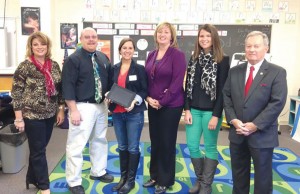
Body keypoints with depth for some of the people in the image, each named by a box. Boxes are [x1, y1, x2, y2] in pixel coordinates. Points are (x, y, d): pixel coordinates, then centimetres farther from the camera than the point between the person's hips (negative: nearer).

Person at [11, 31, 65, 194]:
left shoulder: (54, 65, 4)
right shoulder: (25, 66, -10)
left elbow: (59, 89, 11)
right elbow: (16, 93, -10)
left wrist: (61, 110, 9)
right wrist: (19, 118, -12)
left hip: (50, 114, 5)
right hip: (32, 115, -5)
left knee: (39, 148, 17)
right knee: (38, 151, 5)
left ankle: (32, 177, 38)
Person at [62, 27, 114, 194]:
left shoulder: (104, 58, 10)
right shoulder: (73, 59, -10)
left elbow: (110, 80, 18)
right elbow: (68, 86, -15)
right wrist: (74, 110, -19)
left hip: (101, 105, 7)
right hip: (83, 106, -7)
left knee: (100, 140, 19)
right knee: (76, 145, -2)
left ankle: (98, 172, 36)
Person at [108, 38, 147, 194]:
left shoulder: (140, 69, -2)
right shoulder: (114, 69, 8)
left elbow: (145, 90, -5)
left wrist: (135, 101, -20)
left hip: (134, 113, -4)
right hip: (117, 113, 4)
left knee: (133, 148, 3)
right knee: (122, 147, 14)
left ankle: (131, 180, 18)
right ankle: (123, 177, 28)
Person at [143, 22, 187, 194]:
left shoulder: (178, 55, -9)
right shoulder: (151, 55, 9)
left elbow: (177, 82, -15)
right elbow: (146, 79, 12)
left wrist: (162, 102, -15)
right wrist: (148, 97, -4)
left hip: (171, 106, -6)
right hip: (153, 105, 6)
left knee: (167, 142, 5)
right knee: (155, 141, 14)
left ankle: (166, 180, 22)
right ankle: (155, 176, 32)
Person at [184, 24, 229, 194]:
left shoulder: (223, 60, -5)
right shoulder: (194, 59, 9)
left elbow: (222, 90, -9)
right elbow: (188, 86, 7)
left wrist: (216, 115, -13)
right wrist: (187, 109, 0)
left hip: (211, 111, -4)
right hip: (194, 110, 5)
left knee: (210, 147, 6)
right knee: (192, 146, 8)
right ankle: (200, 179, 29)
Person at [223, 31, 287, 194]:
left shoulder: (277, 72, -6)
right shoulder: (235, 71, 7)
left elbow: (277, 103, -13)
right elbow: (226, 97, 5)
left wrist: (255, 125, -18)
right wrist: (233, 120, -9)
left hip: (262, 135, -3)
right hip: (237, 133, 4)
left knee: (262, 176, 11)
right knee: (238, 174, 18)